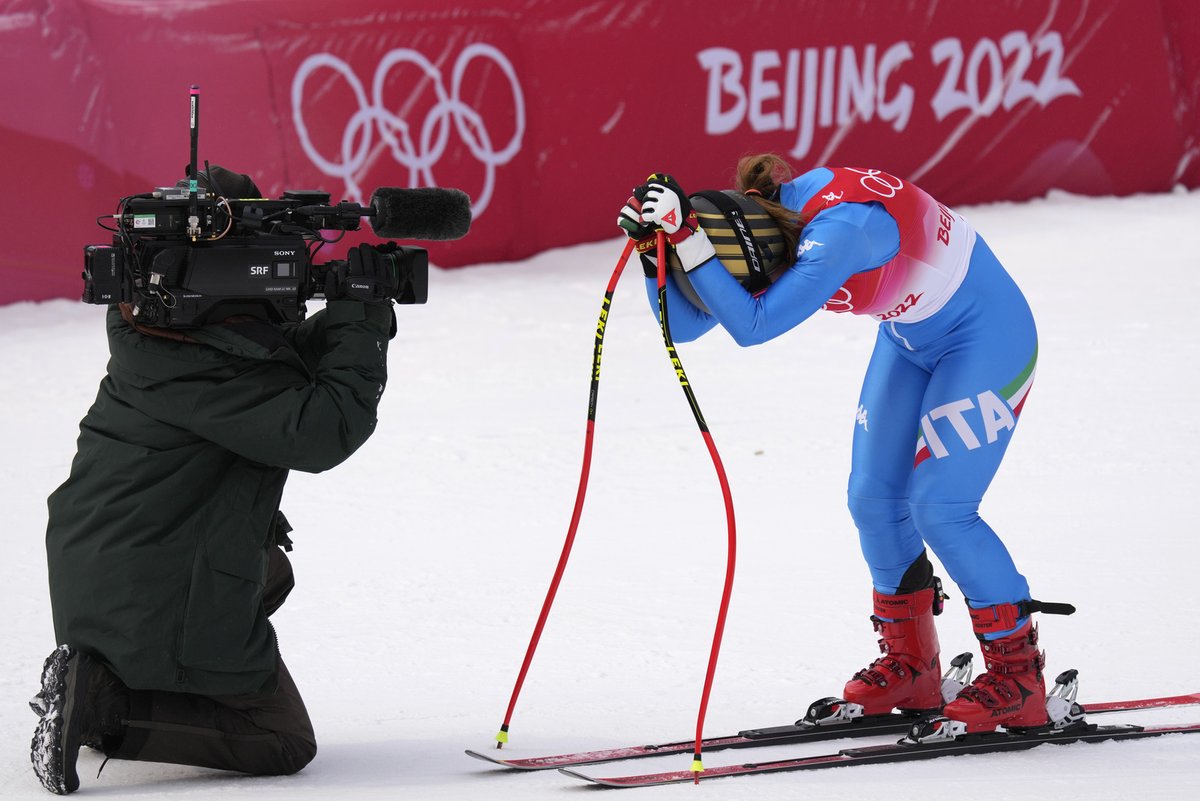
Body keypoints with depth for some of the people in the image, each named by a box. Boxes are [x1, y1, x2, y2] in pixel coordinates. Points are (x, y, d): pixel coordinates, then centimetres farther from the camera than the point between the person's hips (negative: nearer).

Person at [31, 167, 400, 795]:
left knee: (270, 571, 36)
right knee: (283, 742, 4)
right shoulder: (204, 366, -24)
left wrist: (352, 314, -3)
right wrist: (362, 318, -19)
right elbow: (322, 433, -29)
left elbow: (296, 358, 15)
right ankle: (100, 702, -9)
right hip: (159, 596, -9)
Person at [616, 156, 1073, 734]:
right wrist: (654, 247, -25)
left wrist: (685, 236, -47)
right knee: (873, 498, 5)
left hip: (986, 334, -9)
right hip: (911, 335, 9)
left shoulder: (837, 231, -38)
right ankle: (910, 668, 20)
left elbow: (752, 325, -44)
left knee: (939, 507, -13)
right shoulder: (757, 222, -13)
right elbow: (682, 323, -9)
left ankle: (1018, 673, 0)